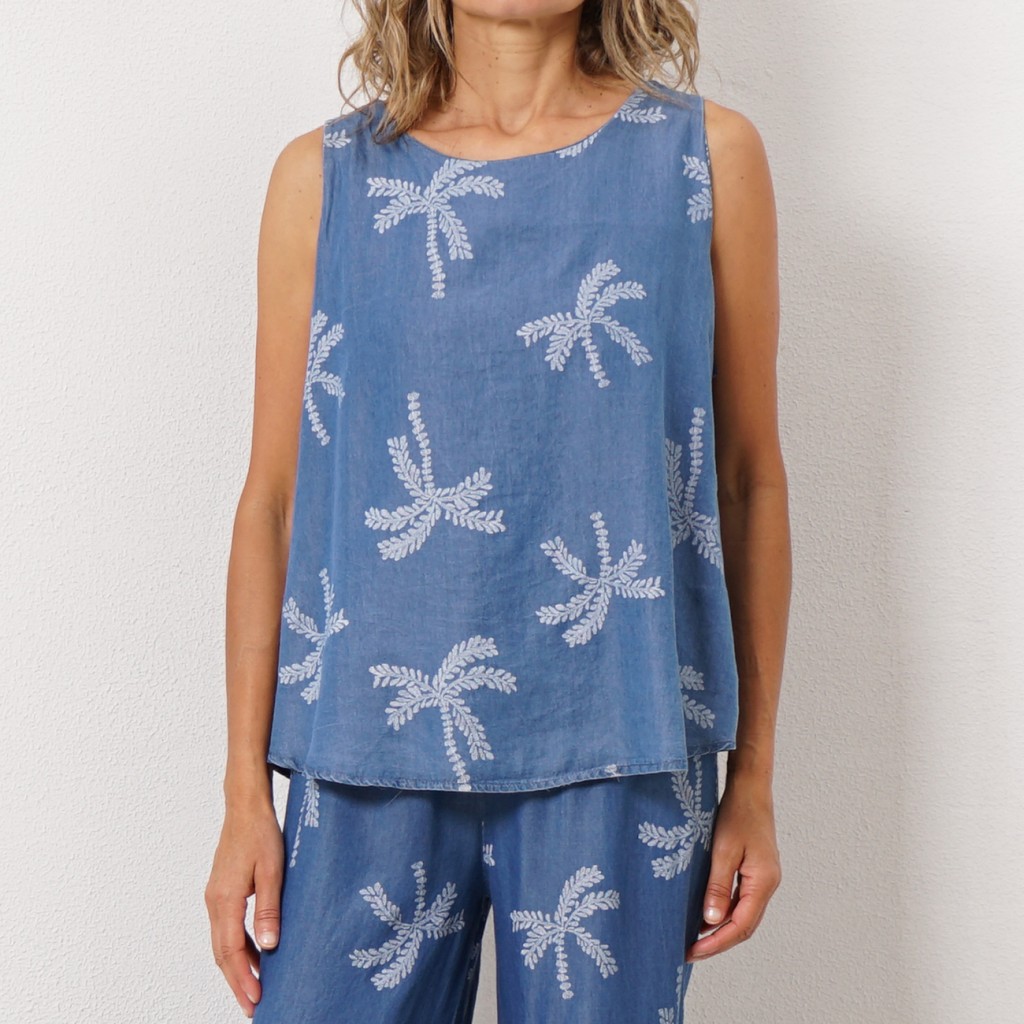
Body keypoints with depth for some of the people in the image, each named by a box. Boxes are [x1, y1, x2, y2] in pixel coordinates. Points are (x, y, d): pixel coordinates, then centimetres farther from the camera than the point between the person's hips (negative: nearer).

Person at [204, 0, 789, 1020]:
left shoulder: (708, 154, 3)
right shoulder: (325, 175, 5)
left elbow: (750, 481, 4)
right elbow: (272, 499, 5)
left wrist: (753, 777, 5)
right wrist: (245, 790, 3)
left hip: (611, 756, 0)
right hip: (369, 758, 1)